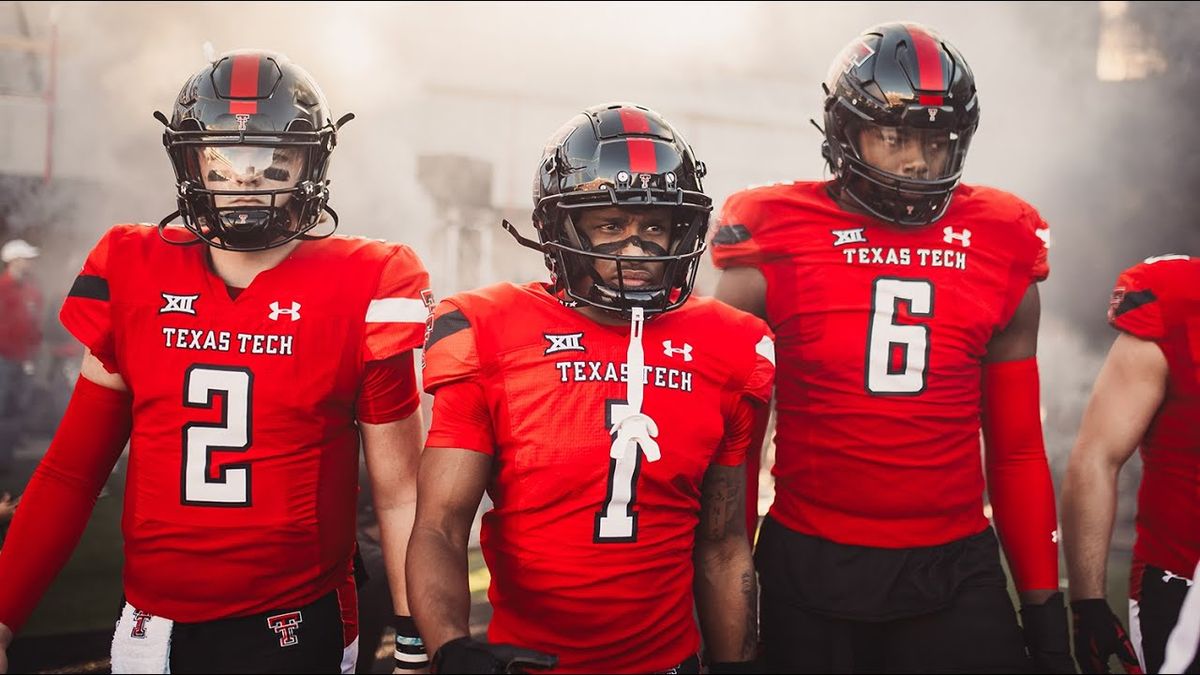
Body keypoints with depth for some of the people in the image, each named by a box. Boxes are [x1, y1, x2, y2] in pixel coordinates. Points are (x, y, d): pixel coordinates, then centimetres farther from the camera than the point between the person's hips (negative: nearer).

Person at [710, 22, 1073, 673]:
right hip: (810, 571, -1)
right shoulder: (773, 247, -3)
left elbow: (1016, 450, 10)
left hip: (954, 571, 2)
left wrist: (1044, 605, 8)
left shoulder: (1001, 252, 5)